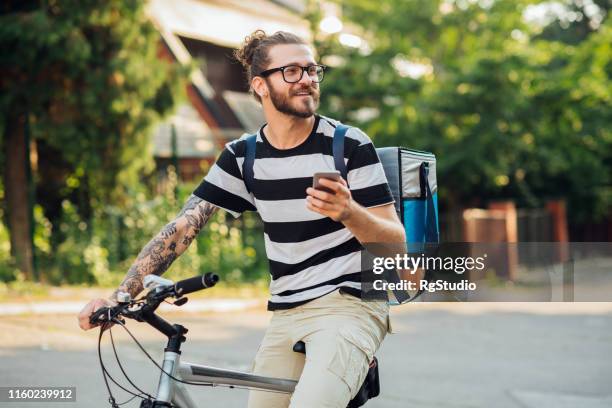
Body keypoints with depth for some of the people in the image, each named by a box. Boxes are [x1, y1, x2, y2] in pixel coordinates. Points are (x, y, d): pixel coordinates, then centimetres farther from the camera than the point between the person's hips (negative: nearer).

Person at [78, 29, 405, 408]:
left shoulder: (349, 145, -6)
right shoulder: (242, 156, 5)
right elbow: (183, 225, -1)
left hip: (349, 305, -5)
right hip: (286, 316, 5)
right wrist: (120, 294, -11)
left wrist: (348, 212, -27)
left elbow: (396, 241, -7)